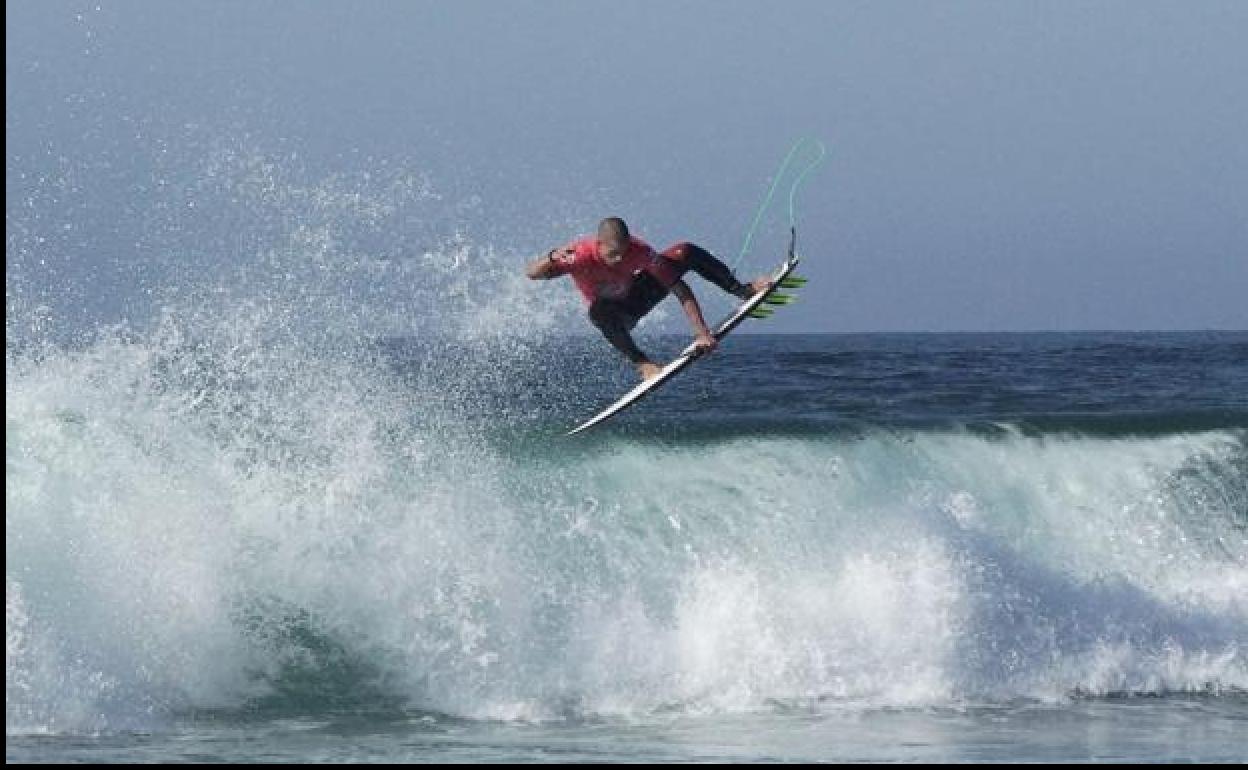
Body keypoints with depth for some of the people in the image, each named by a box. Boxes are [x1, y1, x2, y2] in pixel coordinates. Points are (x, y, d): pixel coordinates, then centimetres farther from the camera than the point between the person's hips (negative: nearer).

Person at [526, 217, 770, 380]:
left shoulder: (638, 251, -31)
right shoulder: (582, 255, -36)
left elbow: (679, 290, -30)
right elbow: (532, 272, -38)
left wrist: (702, 333, -36)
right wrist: (554, 258, -60)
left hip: (633, 294, 2)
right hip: (613, 312, -2)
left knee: (687, 252, -11)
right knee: (599, 311, -42)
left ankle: (742, 290, 6)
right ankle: (641, 363, -31)